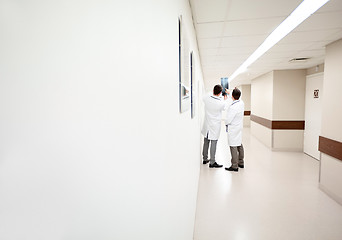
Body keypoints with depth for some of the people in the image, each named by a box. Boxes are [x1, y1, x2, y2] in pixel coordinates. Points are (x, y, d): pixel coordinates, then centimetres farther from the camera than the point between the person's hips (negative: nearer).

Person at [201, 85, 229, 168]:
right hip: (215, 126, -5)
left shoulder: (207, 98, -10)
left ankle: (205, 159, 29)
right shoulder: (222, 103, -18)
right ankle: (212, 162, 9)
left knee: (206, 142, 16)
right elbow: (226, 107, 5)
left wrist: (213, 93, 22)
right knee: (213, 143, 2)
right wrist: (225, 99, 23)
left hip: (207, 124, 5)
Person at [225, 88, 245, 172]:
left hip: (233, 129, -9)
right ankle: (241, 163, 32)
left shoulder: (233, 107, -26)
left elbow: (228, 120, -22)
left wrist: (225, 122, 1)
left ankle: (234, 166, 8)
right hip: (239, 127, 9)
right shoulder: (242, 103, -1)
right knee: (239, 145, 18)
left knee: (233, 147, 0)